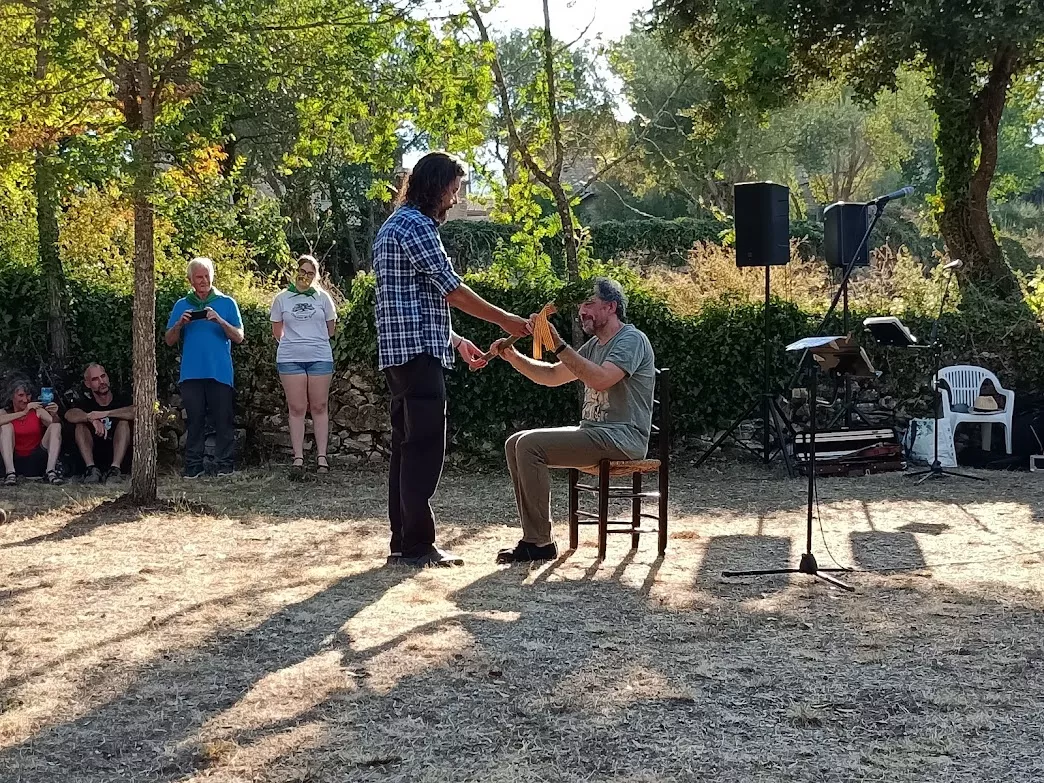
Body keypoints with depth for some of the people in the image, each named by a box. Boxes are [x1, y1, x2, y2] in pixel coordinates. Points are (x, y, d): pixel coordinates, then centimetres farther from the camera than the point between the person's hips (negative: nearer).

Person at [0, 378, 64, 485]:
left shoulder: (37, 411, 6)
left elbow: (54, 425, -9)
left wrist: (54, 415, -31)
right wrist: (24, 412, -26)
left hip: (36, 461, 1)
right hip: (14, 461, -1)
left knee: (56, 426, -14)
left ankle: (51, 471, -29)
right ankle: (10, 473, -31)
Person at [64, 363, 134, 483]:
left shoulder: (121, 397, -5)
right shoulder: (86, 401, -1)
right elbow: (69, 415, -23)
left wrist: (106, 413, -35)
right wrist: (92, 419, -41)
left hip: (121, 454, -1)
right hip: (94, 454, 1)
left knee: (124, 420, -21)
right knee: (81, 423, -16)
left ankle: (115, 468, -32)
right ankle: (91, 468, -27)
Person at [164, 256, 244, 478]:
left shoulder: (227, 303, 7)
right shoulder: (181, 305, 13)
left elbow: (239, 337, 1)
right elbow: (169, 340, 11)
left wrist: (220, 320, -14)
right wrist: (180, 323, -8)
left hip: (220, 373, -2)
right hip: (191, 373, 2)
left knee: (223, 420, -3)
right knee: (194, 420, 4)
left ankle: (225, 465, 2)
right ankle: (193, 465, 9)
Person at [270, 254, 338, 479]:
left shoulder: (323, 298, 6)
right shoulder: (282, 299, 6)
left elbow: (330, 329, 13)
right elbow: (277, 332, 13)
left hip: (320, 357, 0)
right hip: (290, 359, 0)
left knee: (319, 407, 2)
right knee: (297, 408, 0)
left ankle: (322, 456, 5)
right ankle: (298, 458, 1)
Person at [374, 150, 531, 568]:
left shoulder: (396, 225, 22)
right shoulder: (415, 224, -11)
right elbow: (451, 289, -13)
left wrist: (458, 340, 23)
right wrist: (507, 321, -4)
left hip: (401, 353, 10)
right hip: (418, 353, -10)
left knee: (408, 447, 10)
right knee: (424, 448, -8)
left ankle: (403, 541, 13)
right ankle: (417, 545, -5)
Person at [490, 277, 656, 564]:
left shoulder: (632, 340, -9)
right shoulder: (595, 345, 20)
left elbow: (599, 379, -26)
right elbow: (552, 376, 23)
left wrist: (558, 344, -25)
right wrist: (513, 357, 8)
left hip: (621, 438, -10)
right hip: (592, 432, 10)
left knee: (530, 445, -22)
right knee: (515, 444, 1)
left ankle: (540, 543, -18)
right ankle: (534, 537, -4)